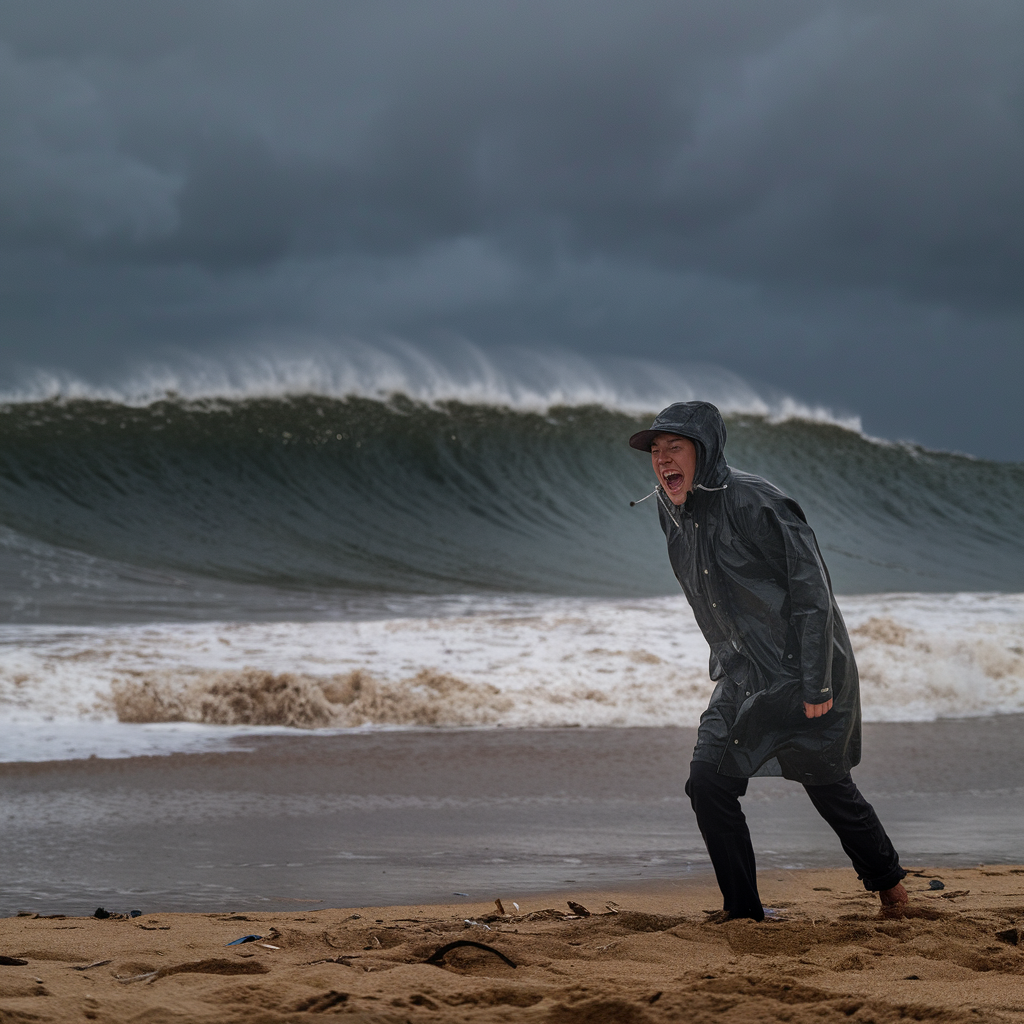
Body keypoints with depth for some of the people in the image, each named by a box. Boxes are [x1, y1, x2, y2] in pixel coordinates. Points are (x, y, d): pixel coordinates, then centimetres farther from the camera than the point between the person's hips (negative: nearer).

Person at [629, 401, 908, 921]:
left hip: (802, 670, -7)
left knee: (828, 788, 5)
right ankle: (742, 908, 3)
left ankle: (887, 881, 29)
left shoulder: (753, 503, -20)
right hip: (742, 678, 7)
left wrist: (816, 683, -20)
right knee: (708, 781, -7)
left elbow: (811, 589, -19)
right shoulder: (674, 513, 4)